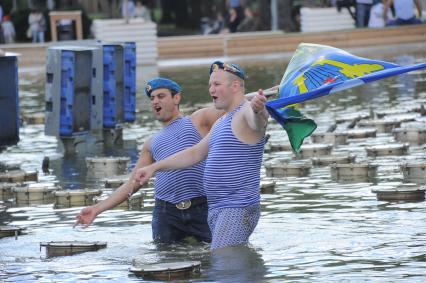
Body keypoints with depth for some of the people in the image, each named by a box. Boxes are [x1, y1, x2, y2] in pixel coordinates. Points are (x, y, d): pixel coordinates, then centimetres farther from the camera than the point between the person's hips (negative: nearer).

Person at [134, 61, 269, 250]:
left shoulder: (246, 112, -9)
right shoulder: (220, 123, 22)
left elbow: (257, 121, -34)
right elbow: (195, 153, 29)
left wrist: (258, 109, -58)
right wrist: (153, 168, 25)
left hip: (238, 209, -10)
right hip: (216, 210, 10)